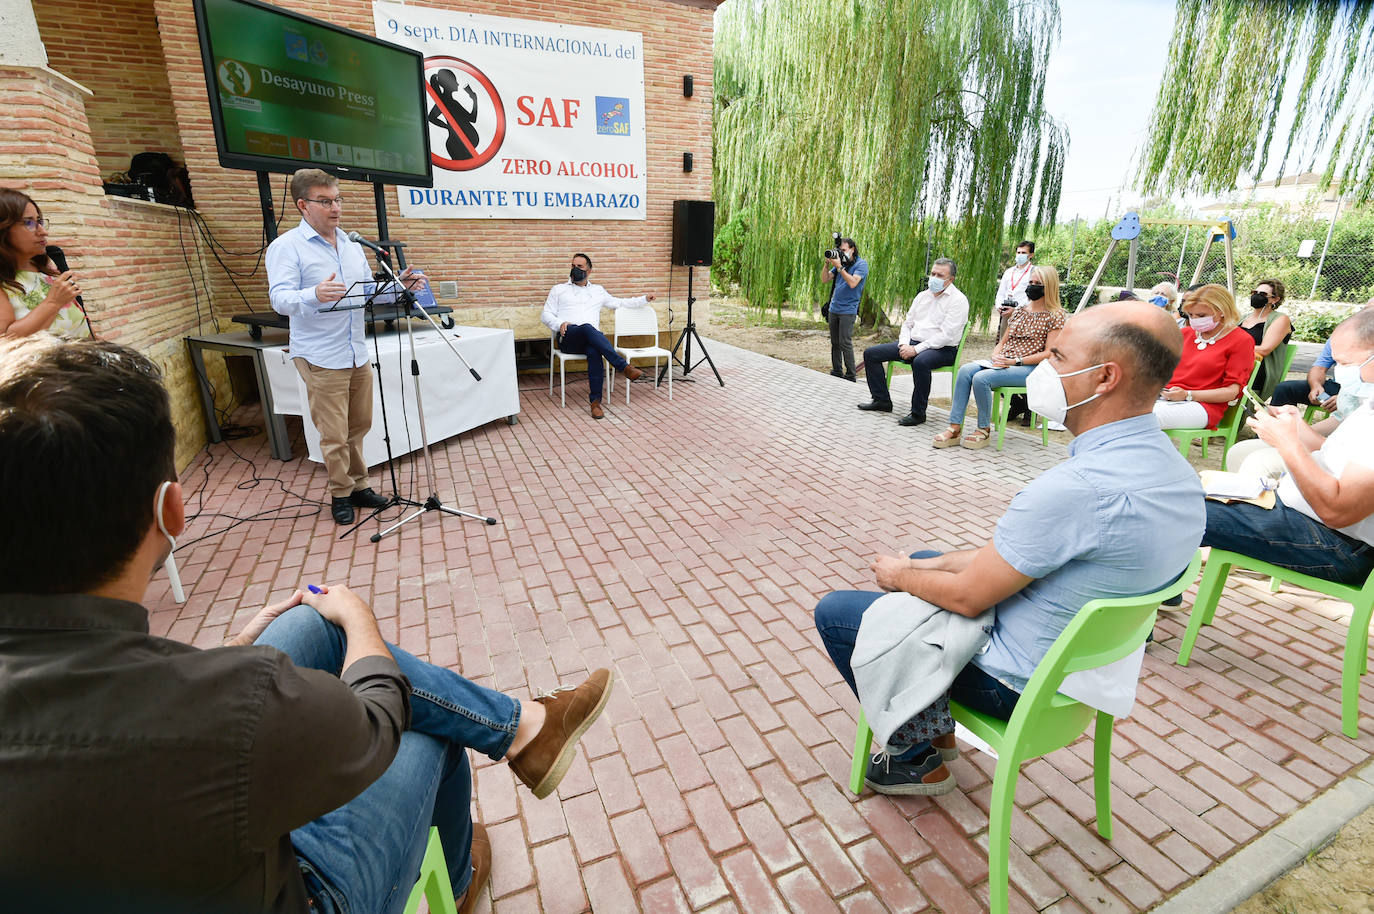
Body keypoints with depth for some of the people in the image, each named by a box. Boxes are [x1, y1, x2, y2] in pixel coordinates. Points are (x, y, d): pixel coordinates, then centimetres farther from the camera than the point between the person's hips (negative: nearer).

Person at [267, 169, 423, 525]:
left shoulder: (352, 245, 15)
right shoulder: (286, 247, -7)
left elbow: (369, 292, 20)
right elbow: (280, 298, -18)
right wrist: (314, 295, -39)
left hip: (358, 354, 6)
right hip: (321, 359, -6)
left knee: (359, 426, 14)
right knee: (334, 435, -1)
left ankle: (358, 485, 29)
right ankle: (341, 494, 17)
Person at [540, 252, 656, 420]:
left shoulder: (597, 291, 28)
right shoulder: (559, 289, 22)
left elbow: (619, 303, 34)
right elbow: (546, 315, 16)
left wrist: (644, 299, 27)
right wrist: (560, 323, -5)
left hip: (592, 338, 1)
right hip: (567, 339, -1)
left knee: (594, 352, -38)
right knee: (587, 328, -38)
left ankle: (596, 401, -39)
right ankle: (624, 367, -44)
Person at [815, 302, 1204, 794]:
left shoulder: (1077, 487, -35)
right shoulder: (1175, 471, -2)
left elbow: (968, 597, -24)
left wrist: (899, 575, -4)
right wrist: (920, 566, 2)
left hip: (1016, 682, -9)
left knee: (834, 611, 0)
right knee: (926, 562, 26)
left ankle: (919, 760, 18)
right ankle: (938, 732, 29)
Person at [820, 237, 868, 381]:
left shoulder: (861, 264, -5)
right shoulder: (840, 262, 15)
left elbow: (853, 283, -20)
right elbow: (825, 279, 10)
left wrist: (839, 266, -20)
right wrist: (827, 263, -5)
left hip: (848, 311, -7)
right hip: (834, 309, 7)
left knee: (845, 343, -12)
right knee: (834, 342, 8)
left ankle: (851, 376, -6)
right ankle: (837, 372, 16)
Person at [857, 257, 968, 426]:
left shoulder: (958, 300, -7)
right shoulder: (923, 296, 16)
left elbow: (946, 336, -17)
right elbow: (907, 323, 18)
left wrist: (916, 350, -21)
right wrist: (904, 344, -4)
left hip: (942, 349, -7)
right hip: (912, 343, 8)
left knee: (920, 362, -42)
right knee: (870, 353, -2)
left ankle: (918, 413, -27)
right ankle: (882, 400, 4)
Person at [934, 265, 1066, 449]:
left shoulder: (1056, 316, -1)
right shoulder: (1019, 311, 19)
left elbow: (1049, 354, -9)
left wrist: (1015, 361, -17)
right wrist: (996, 357, -2)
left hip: (1030, 368, -6)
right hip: (1004, 363, 6)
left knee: (981, 378, -30)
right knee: (965, 370, -22)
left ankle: (984, 431, -14)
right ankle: (954, 428, -26)